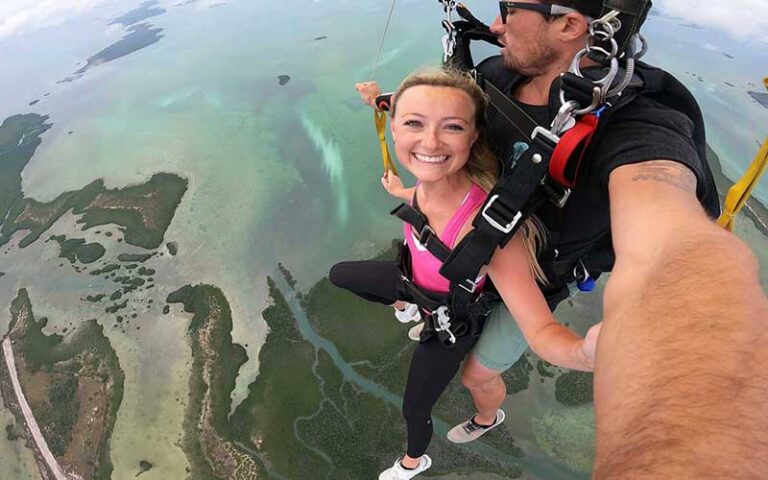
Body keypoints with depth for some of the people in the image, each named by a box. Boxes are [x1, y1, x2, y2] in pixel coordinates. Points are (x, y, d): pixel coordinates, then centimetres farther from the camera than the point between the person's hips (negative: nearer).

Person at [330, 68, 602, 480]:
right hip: (418, 278, 5)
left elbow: (541, 330, -43)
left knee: (415, 407, 17)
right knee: (339, 274, 24)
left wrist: (585, 352, -66)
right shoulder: (428, 182, -27)